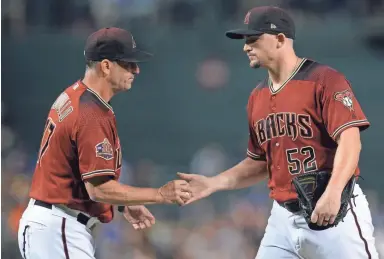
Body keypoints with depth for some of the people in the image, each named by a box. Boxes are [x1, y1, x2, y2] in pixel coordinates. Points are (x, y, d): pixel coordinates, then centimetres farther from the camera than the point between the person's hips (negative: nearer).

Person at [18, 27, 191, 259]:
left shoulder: (73, 96, 12)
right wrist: (161, 195, -20)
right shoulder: (92, 114, -20)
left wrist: (123, 204, 16)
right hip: (58, 229, -11)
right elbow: (99, 188, -23)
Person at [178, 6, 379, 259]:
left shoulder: (324, 80, -9)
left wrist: (333, 193, -33)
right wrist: (214, 183, 8)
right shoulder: (258, 97, 13)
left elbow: (350, 140, -19)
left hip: (335, 212, -7)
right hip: (283, 217, 7)